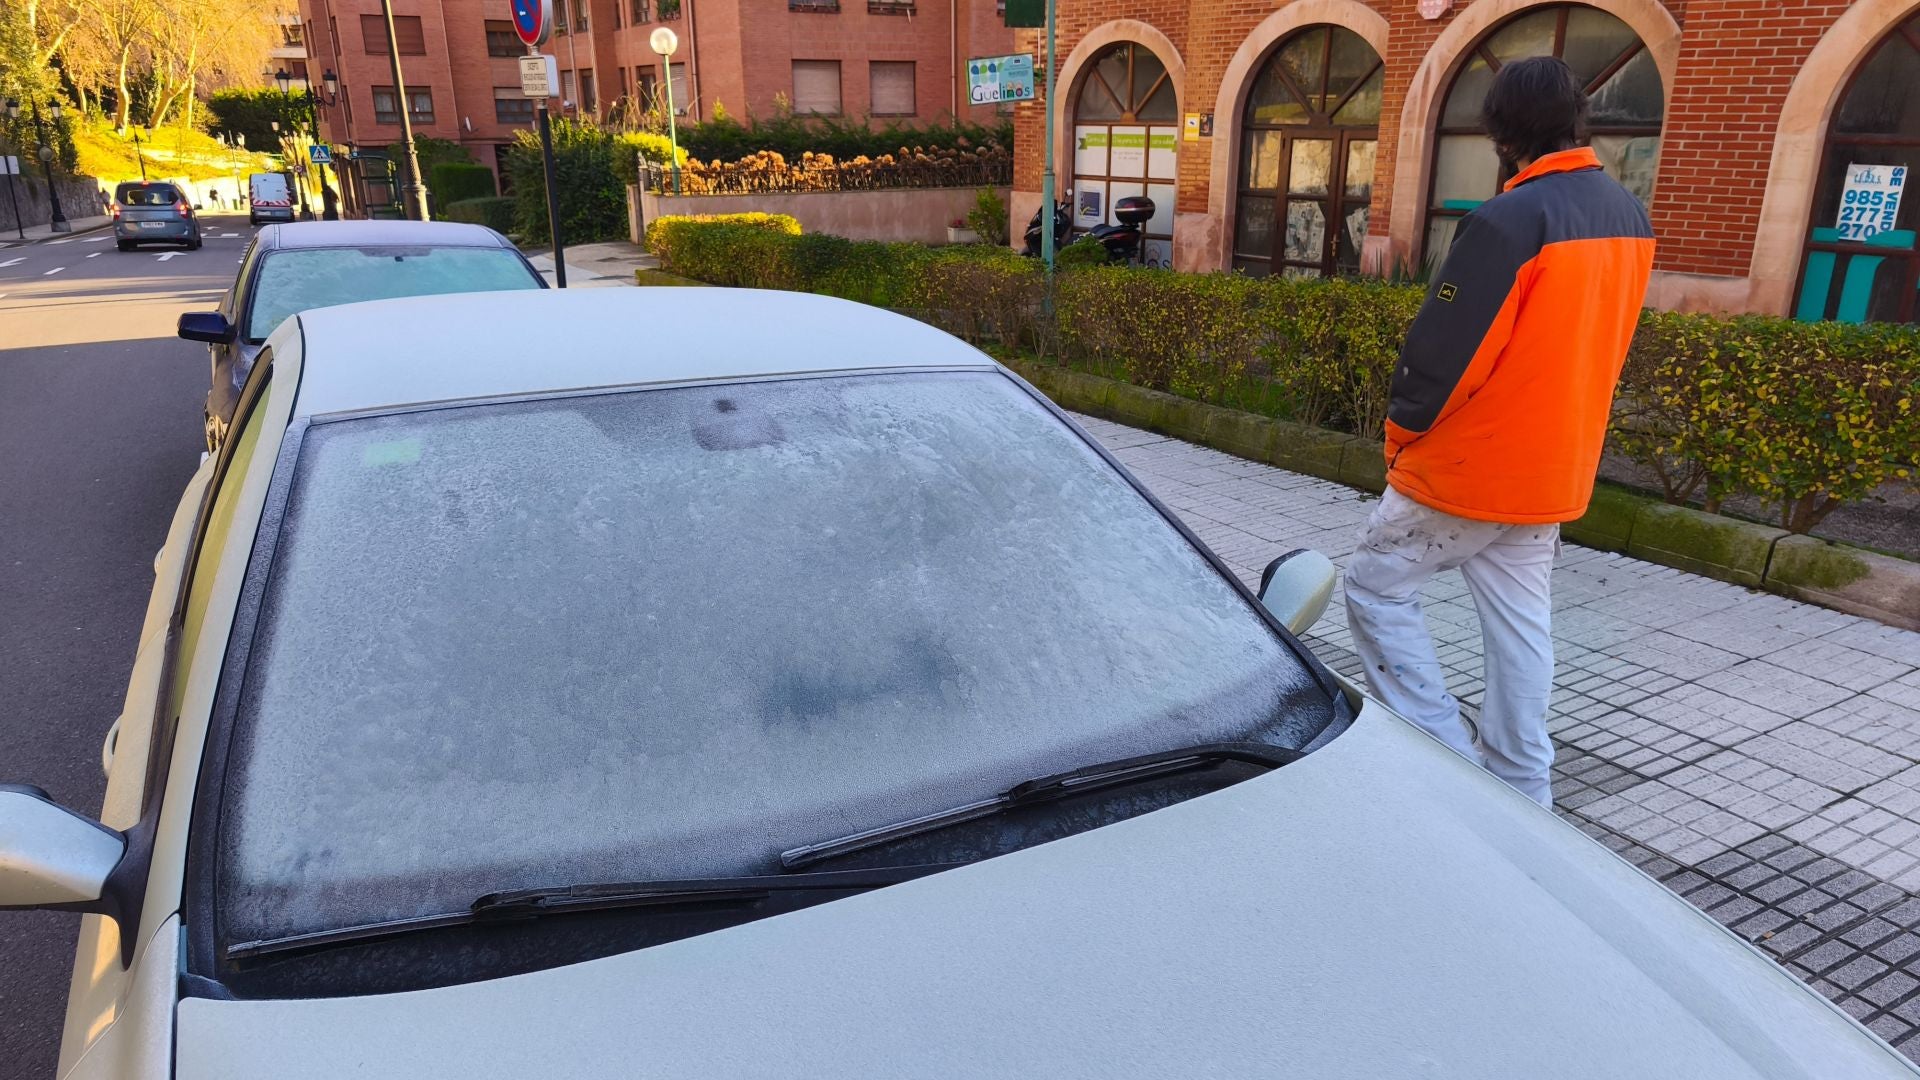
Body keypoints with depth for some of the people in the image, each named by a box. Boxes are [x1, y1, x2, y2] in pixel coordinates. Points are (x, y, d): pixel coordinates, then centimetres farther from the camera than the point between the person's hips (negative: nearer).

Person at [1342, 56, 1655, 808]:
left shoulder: (1509, 220, -21)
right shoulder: (1630, 218, 6)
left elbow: (1441, 349, -19)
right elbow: (1590, 342, 13)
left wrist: (1402, 432, -4)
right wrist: (1547, 428, 17)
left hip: (1466, 467, -8)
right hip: (1554, 472, 8)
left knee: (1376, 589, 7)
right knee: (1521, 625, 14)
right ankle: (1522, 790, 22)